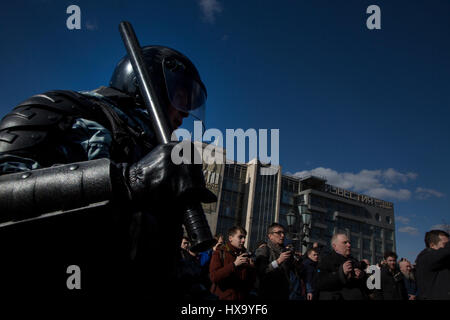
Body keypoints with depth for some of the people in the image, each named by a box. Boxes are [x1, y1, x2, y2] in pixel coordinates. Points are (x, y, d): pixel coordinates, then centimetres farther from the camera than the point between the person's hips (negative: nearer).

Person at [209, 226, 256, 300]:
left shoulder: (245, 254, 7)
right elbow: (213, 277, -20)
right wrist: (234, 264, -25)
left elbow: (251, 280, 9)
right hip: (224, 297, -4)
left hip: (243, 297, 4)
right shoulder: (219, 253, -6)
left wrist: (251, 268, -11)